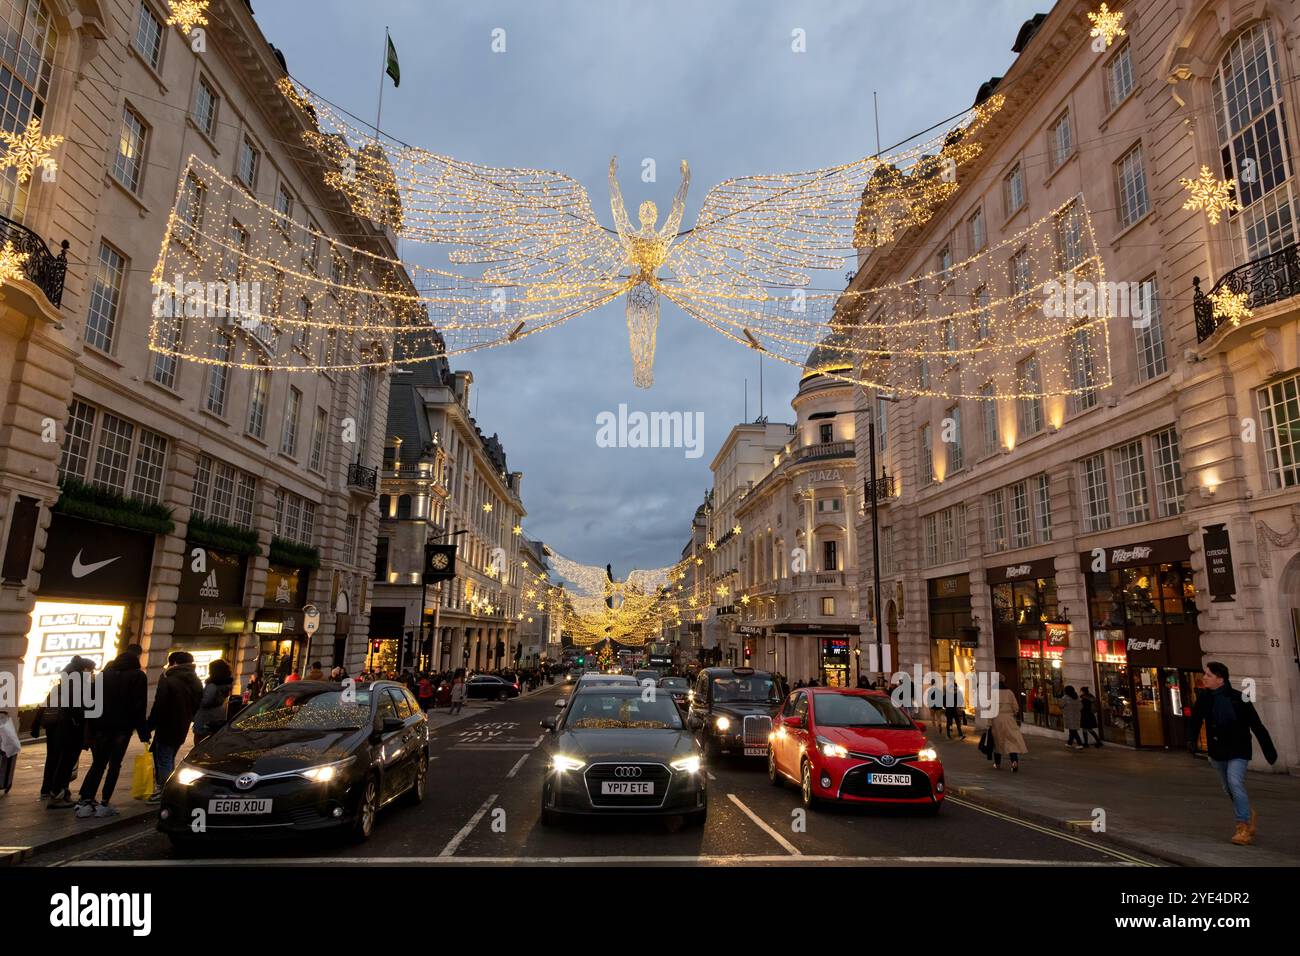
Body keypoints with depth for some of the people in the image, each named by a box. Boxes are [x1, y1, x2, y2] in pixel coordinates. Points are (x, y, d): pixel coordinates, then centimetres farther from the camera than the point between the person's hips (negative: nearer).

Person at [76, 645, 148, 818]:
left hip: (102, 726, 5)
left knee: (98, 764, 13)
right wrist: (143, 733, -5)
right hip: (122, 727, -5)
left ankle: (84, 801, 5)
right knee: (114, 765, 3)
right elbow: (139, 707, -9)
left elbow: (94, 700, 9)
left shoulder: (106, 672, 10)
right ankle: (104, 804, 2)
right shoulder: (138, 676, -6)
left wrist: (91, 728, 12)